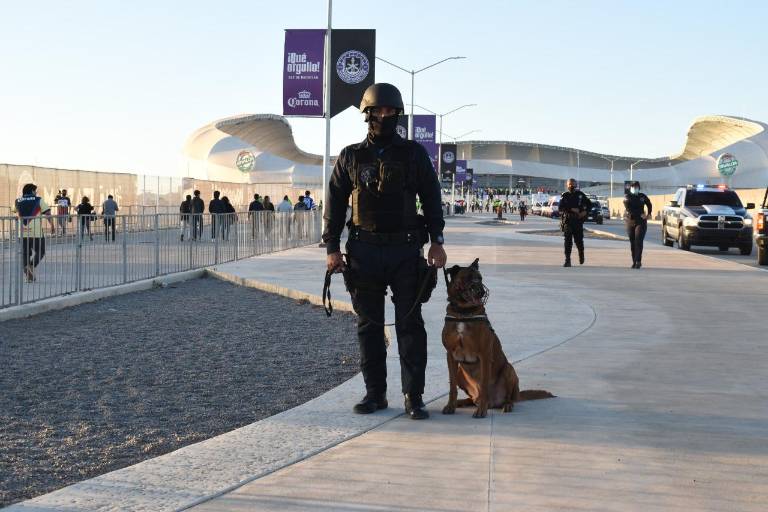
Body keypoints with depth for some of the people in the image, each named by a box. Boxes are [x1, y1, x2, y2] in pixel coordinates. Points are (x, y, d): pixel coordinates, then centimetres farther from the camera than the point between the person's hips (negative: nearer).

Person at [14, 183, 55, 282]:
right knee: (40, 252, 9)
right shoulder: (39, 200, 1)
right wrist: (52, 226, 5)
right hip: (36, 232, -3)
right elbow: (48, 213, -3)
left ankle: (29, 275, 5)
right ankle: (31, 266, -16)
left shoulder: (18, 201, 12)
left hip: (23, 233, 4)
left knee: (25, 253, 12)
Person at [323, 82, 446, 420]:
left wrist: (436, 242, -5)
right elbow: (335, 203, 8)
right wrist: (332, 248, 1)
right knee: (369, 326, 6)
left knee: (410, 325, -2)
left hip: (405, 250, -1)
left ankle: (413, 397, 2)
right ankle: (375, 393, 14)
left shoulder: (414, 154, 5)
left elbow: (431, 199, 5)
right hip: (364, 251, 1)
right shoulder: (351, 157, 7)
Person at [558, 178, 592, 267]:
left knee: (579, 240, 2)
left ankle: (581, 254, 32)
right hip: (567, 222, 0)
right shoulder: (564, 195, 4)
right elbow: (560, 208, -6)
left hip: (578, 221, 0)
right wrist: (572, 209, -17)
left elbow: (589, 204, 14)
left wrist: (585, 212, -4)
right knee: (568, 241, -6)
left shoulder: (580, 195, 6)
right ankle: (567, 260, -4)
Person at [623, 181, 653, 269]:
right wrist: (640, 214, -18)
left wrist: (649, 214, 14)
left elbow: (649, 205, 26)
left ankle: (638, 261, -18)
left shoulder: (642, 196, 8)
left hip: (641, 222, -1)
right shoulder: (627, 197, 1)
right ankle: (634, 262, 11)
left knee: (638, 241, -15)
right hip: (630, 222, 1)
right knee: (632, 242, 3)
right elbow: (629, 208, -13)